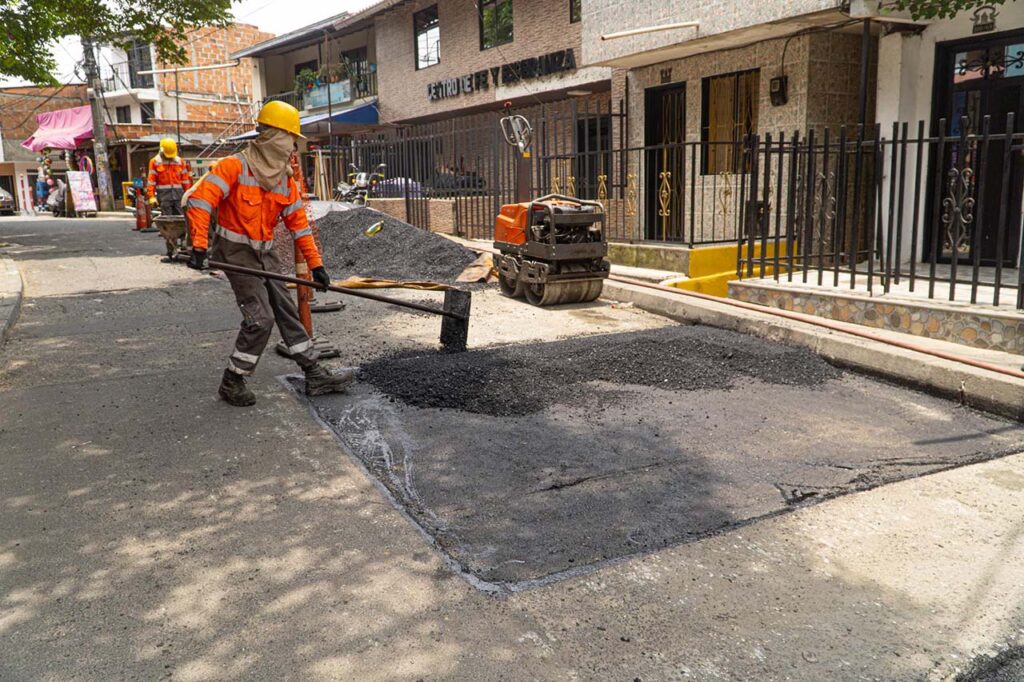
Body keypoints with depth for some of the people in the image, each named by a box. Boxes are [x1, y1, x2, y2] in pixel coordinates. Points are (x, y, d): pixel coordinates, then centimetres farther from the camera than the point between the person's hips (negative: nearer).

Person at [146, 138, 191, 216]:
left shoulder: (179, 161, 11)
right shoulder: (155, 162, 2)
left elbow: (185, 179, 13)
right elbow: (151, 180, -2)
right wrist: (152, 197, -9)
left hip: (178, 193, 3)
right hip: (164, 194, -3)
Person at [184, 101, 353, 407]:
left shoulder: (286, 179, 6)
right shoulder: (234, 167, -15)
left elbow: (299, 223, 9)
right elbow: (199, 200, -22)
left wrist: (315, 263, 5)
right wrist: (199, 246, -30)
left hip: (265, 254, 7)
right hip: (236, 251, -7)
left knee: (287, 312, 9)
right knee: (260, 318, -13)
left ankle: (316, 375, 16)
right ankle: (232, 382, 4)